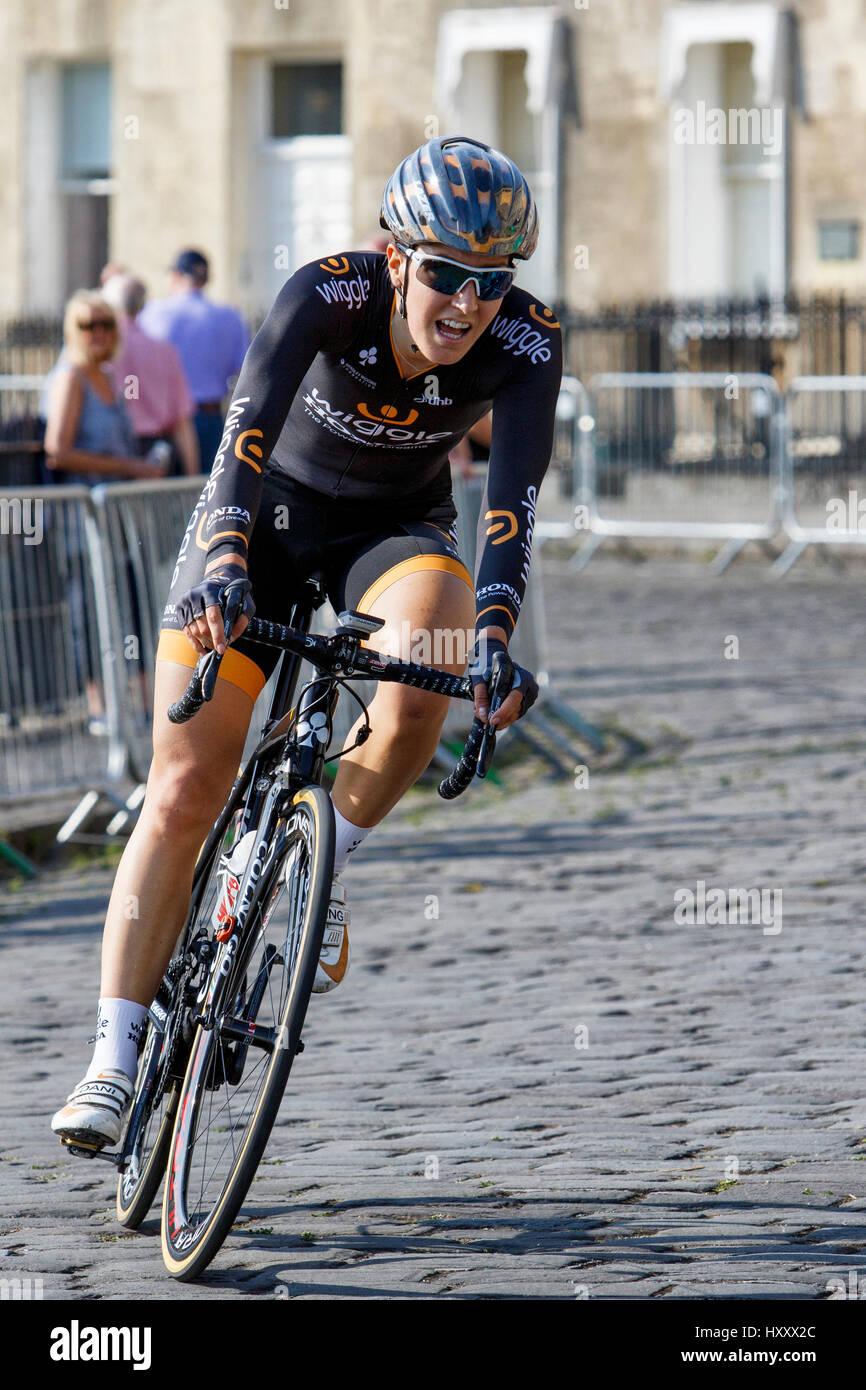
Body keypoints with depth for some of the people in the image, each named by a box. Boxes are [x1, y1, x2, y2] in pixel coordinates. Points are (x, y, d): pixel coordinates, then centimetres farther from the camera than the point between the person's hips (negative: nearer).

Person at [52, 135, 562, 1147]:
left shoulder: (526, 343, -24)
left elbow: (512, 500, -33)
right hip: (268, 511, -1)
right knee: (185, 789, -9)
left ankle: (328, 864, -5)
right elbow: (247, 430, -41)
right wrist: (223, 563, -56)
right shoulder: (330, 294, -29)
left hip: (397, 527, 1)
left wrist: (493, 637, -49)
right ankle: (113, 1061, -3)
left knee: (421, 688, -33)